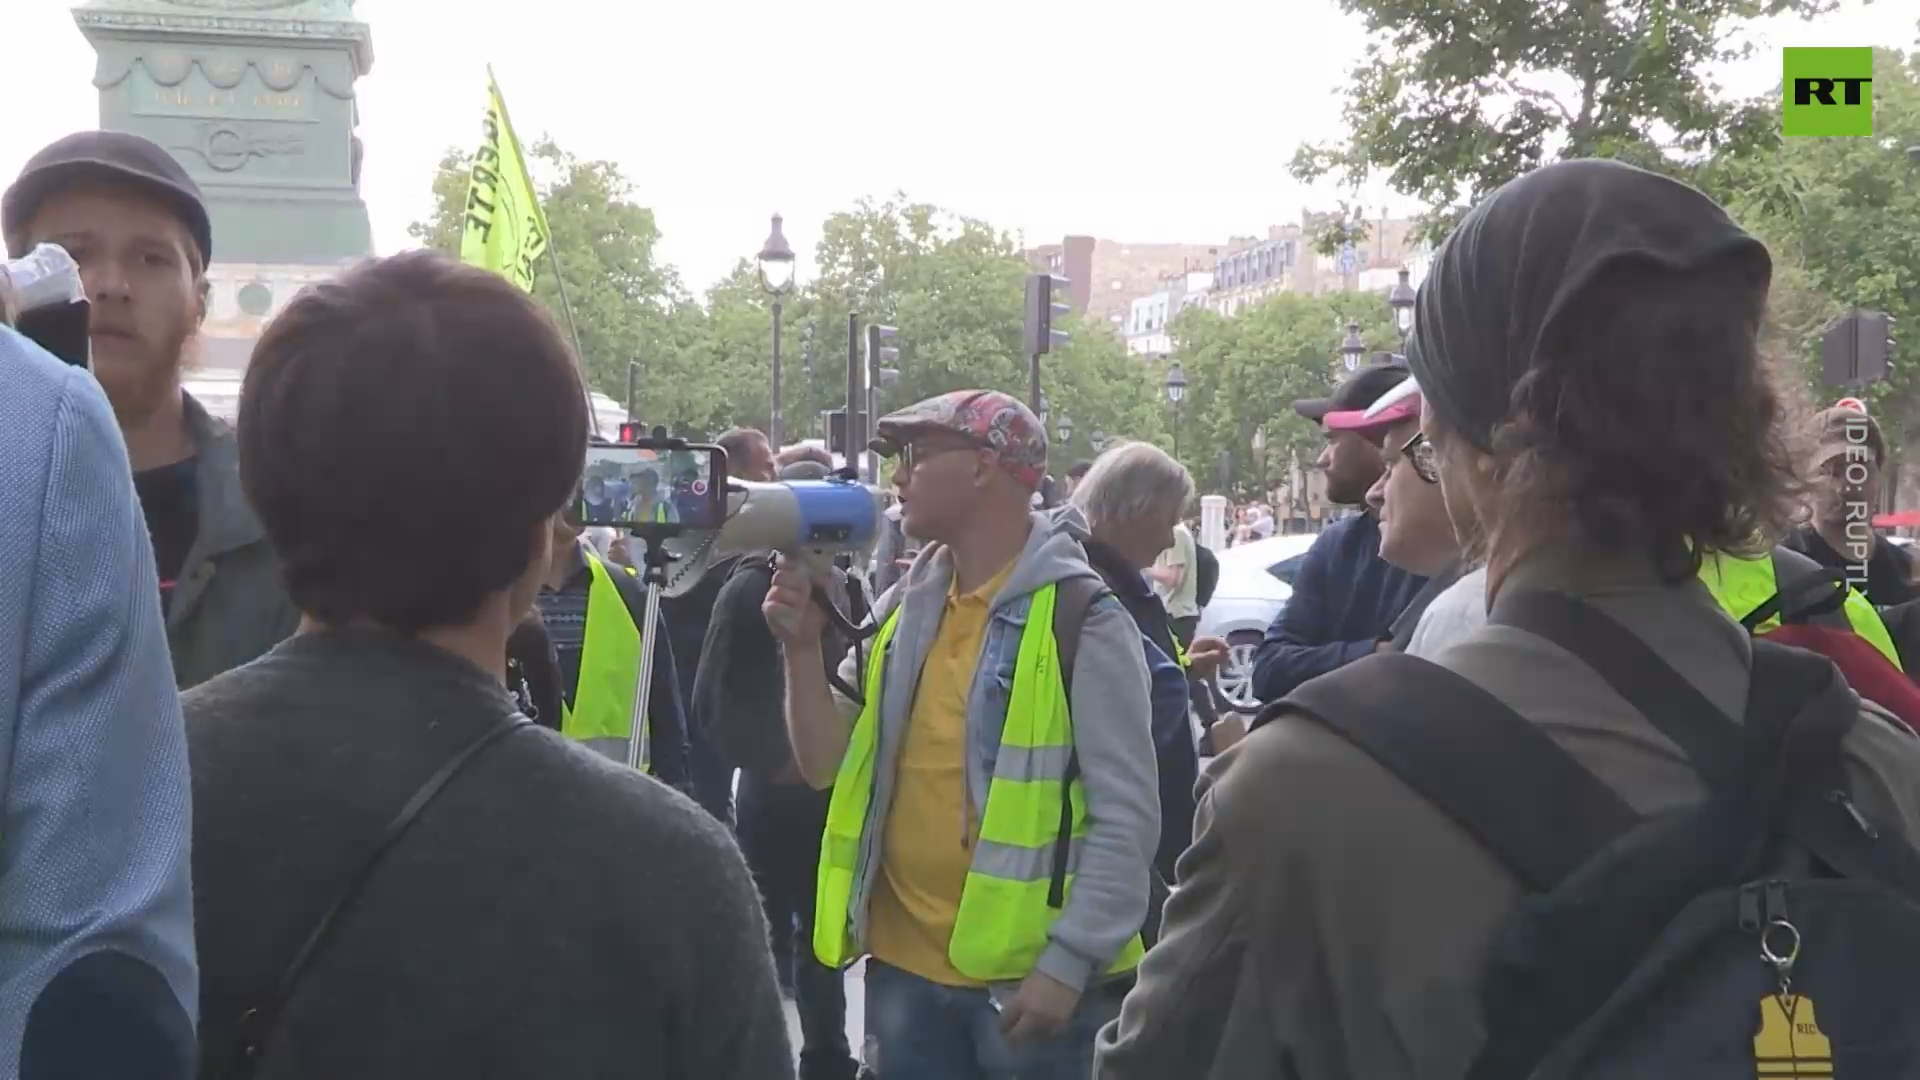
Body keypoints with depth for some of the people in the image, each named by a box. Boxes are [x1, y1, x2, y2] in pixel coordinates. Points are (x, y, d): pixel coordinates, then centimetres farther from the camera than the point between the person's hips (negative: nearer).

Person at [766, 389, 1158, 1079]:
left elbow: (1126, 814, -12)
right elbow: (829, 768, 10)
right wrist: (803, 648, -3)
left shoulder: (1082, 619, -10)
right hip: (906, 970, 6)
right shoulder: (903, 609, 9)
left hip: (1035, 980, -6)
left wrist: (1070, 962, -17)